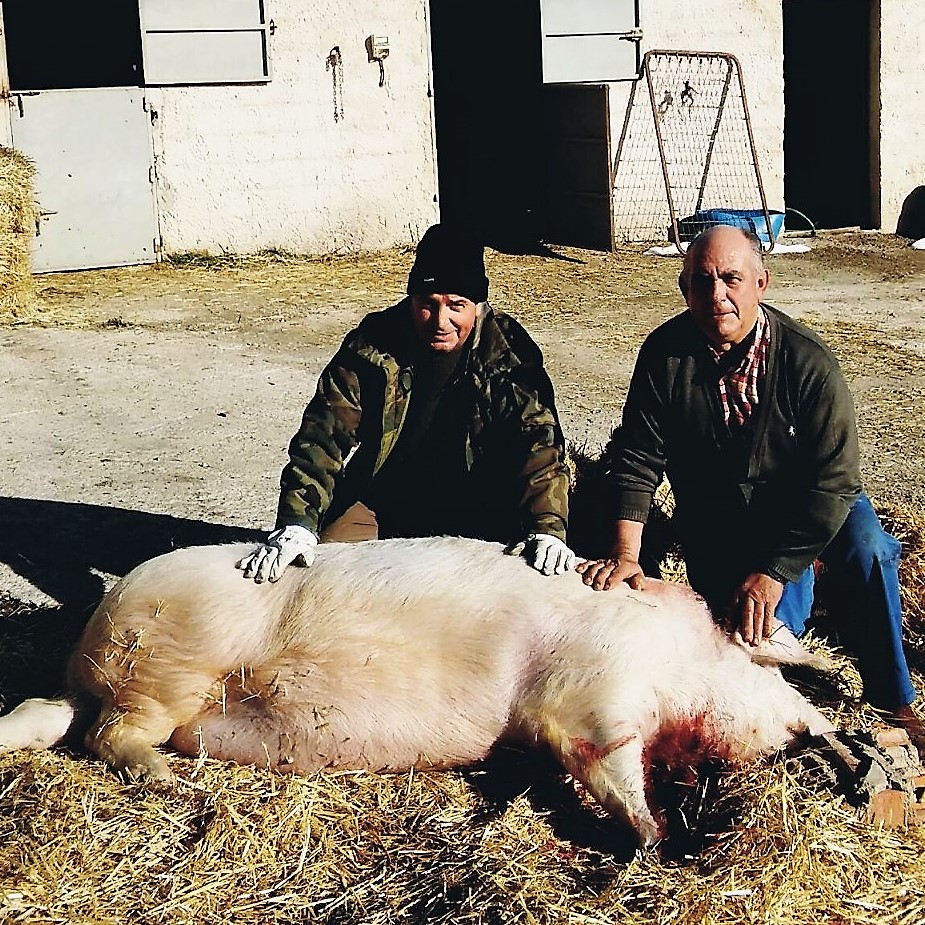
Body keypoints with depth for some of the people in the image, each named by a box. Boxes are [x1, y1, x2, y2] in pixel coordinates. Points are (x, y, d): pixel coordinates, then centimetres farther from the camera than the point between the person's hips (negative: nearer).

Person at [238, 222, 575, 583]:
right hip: (378, 505, 1)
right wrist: (296, 524, -29)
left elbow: (539, 442, -17)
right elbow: (325, 435, -15)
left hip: (475, 516, 0)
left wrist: (547, 529, -35)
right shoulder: (371, 346, -10)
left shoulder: (509, 356, -10)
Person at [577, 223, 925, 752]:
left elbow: (834, 479, -22)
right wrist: (626, 554, -23)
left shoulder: (809, 362, -21)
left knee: (866, 551, -32)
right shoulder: (665, 353, -14)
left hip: (807, 509, -2)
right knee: (759, 634, -17)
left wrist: (773, 573, -27)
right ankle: (803, 588, 20)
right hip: (715, 525, 2)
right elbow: (638, 458, -11)